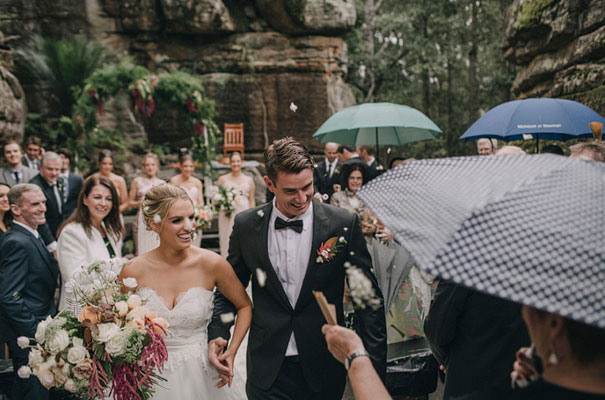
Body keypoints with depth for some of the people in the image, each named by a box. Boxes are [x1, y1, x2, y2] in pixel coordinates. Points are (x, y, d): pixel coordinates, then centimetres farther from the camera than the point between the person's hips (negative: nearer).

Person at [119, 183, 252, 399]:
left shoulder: (211, 264, -14)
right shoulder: (134, 272, -13)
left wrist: (231, 353, -7)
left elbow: (245, 306, 0)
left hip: (201, 375, 0)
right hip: (151, 379, 0)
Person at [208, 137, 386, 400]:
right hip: (267, 369, 1)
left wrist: (375, 368, -10)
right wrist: (217, 333, -8)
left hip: (324, 369, 0)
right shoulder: (246, 225, -5)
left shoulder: (343, 224, -10)